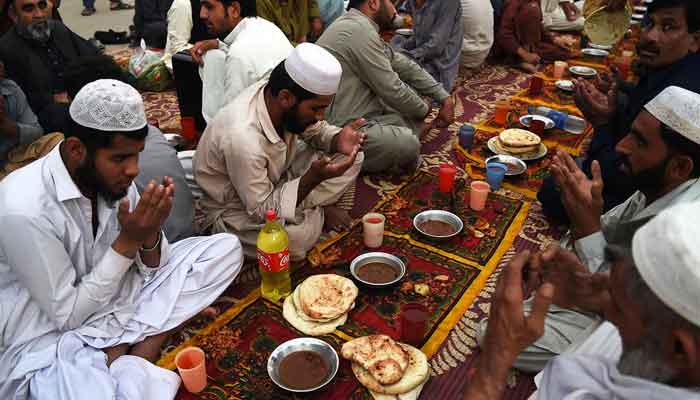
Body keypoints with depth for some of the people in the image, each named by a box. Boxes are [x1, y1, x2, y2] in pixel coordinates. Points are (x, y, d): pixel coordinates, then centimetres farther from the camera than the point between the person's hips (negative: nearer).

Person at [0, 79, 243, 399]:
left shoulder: (113, 177, -6)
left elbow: (148, 270, 2)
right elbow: (67, 316, -17)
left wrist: (150, 233, -20)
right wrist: (128, 241, -24)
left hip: (109, 301, 8)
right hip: (49, 336, -7)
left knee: (226, 249, -7)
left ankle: (122, 353, -10)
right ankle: (133, 356, -7)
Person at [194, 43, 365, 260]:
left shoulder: (277, 95, -18)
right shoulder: (242, 137, -38)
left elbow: (316, 130, 3)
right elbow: (262, 210, -29)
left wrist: (337, 140, -20)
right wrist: (314, 177, -37)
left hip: (276, 182, 6)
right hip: (235, 208, -6)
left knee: (352, 158, -4)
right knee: (298, 236, -35)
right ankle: (319, 213, -3)